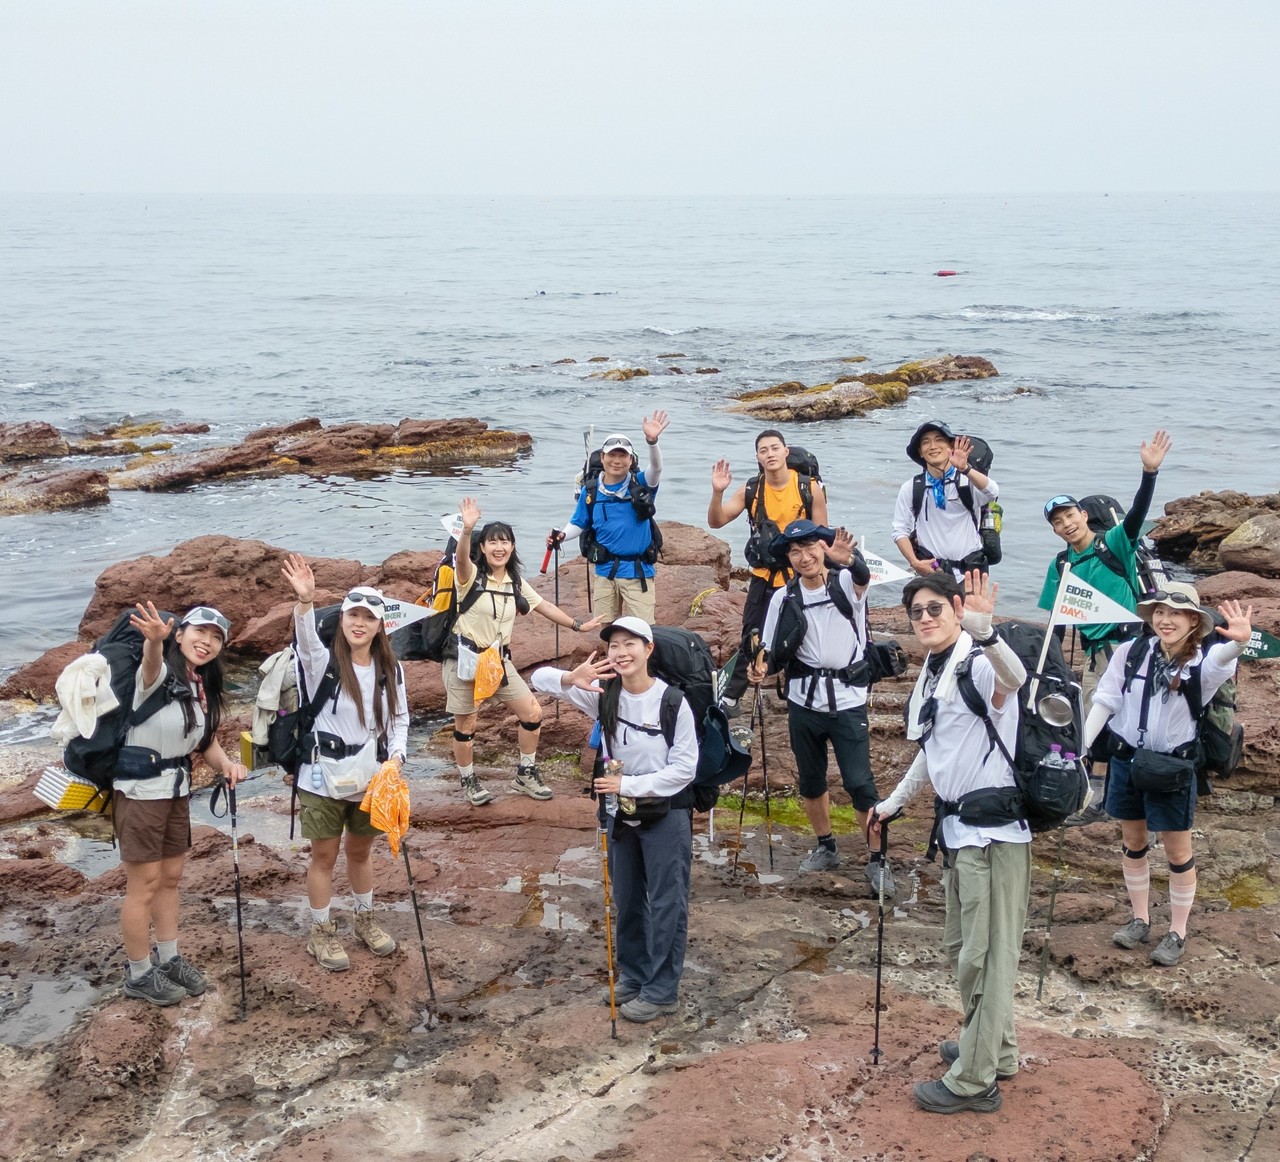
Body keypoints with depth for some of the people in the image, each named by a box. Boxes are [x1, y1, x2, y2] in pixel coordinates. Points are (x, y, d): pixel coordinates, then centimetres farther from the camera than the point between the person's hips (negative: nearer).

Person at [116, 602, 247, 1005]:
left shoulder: (205, 689, 5)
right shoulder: (158, 675, -19)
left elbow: (208, 743, 10)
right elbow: (151, 661, -44)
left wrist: (226, 763, -12)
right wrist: (154, 640, -68)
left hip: (176, 791, 8)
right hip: (139, 792, -8)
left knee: (170, 878, 18)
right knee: (144, 885, 2)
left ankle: (168, 959, 33)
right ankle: (138, 975, 16)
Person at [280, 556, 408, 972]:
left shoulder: (390, 669, 0)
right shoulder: (323, 662, -13)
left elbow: (400, 719, 8)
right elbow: (306, 640, -35)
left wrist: (396, 757, -10)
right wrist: (305, 600, -54)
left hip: (370, 780, 4)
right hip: (324, 780, -3)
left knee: (360, 851, 21)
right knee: (324, 856, 9)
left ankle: (365, 920, 39)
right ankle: (321, 933, 24)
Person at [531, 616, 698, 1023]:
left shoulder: (673, 701, -18)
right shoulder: (603, 694, -6)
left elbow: (685, 767, -16)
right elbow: (540, 679, -10)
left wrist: (627, 784, -18)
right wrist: (571, 679, -33)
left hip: (665, 814, -5)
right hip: (619, 814, 5)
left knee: (666, 903, 3)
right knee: (626, 900, 18)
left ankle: (662, 990, 15)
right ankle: (632, 974, 35)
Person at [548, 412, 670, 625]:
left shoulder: (640, 485, -5)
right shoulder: (591, 491, 3)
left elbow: (656, 468, -25)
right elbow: (579, 524, 12)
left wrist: (652, 441, -44)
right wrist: (561, 535, -10)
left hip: (637, 570, -3)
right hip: (604, 570, 3)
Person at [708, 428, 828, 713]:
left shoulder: (810, 488, -7)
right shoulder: (751, 490, -3)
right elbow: (716, 521, -3)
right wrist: (718, 492, -22)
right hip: (763, 579, 2)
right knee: (751, 640, 5)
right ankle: (731, 698, 12)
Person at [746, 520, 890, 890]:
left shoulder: (845, 584, -7)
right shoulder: (784, 598, 1)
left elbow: (863, 577, -32)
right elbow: (774, 652, 6)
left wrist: (848, 558, -55)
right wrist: (762, 667, -17)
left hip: (848, 702, -4)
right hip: (803, 702, 4)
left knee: (859, 782, -5)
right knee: (810, 780, 15)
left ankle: (877, 860, 7)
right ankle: (826, 848, 34)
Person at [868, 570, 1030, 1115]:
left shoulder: (979, 663, -15)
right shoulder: (929, 675, 13)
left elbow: (1014, 679, -41)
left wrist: (983, 630, -59)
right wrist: (893, 803, 30)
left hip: (993, 831, -10)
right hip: (958, 828, 10)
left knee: (986, 956, -1)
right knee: (961, 946, 21)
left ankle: (974, 1081, 9)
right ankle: (994, 1050, 37)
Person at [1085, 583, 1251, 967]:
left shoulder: (1201, 662, -15)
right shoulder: (1130, 653, -8)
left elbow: (1221, 660, -39)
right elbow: (1104, 701, -2)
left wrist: (1239, 642, -62)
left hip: (1172, 767, -3)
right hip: (1125, 759, 3)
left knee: (1178, 851, 8)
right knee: (1132, 842, 17)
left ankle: (1177, 931, 23)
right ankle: (1140, 919, 33)